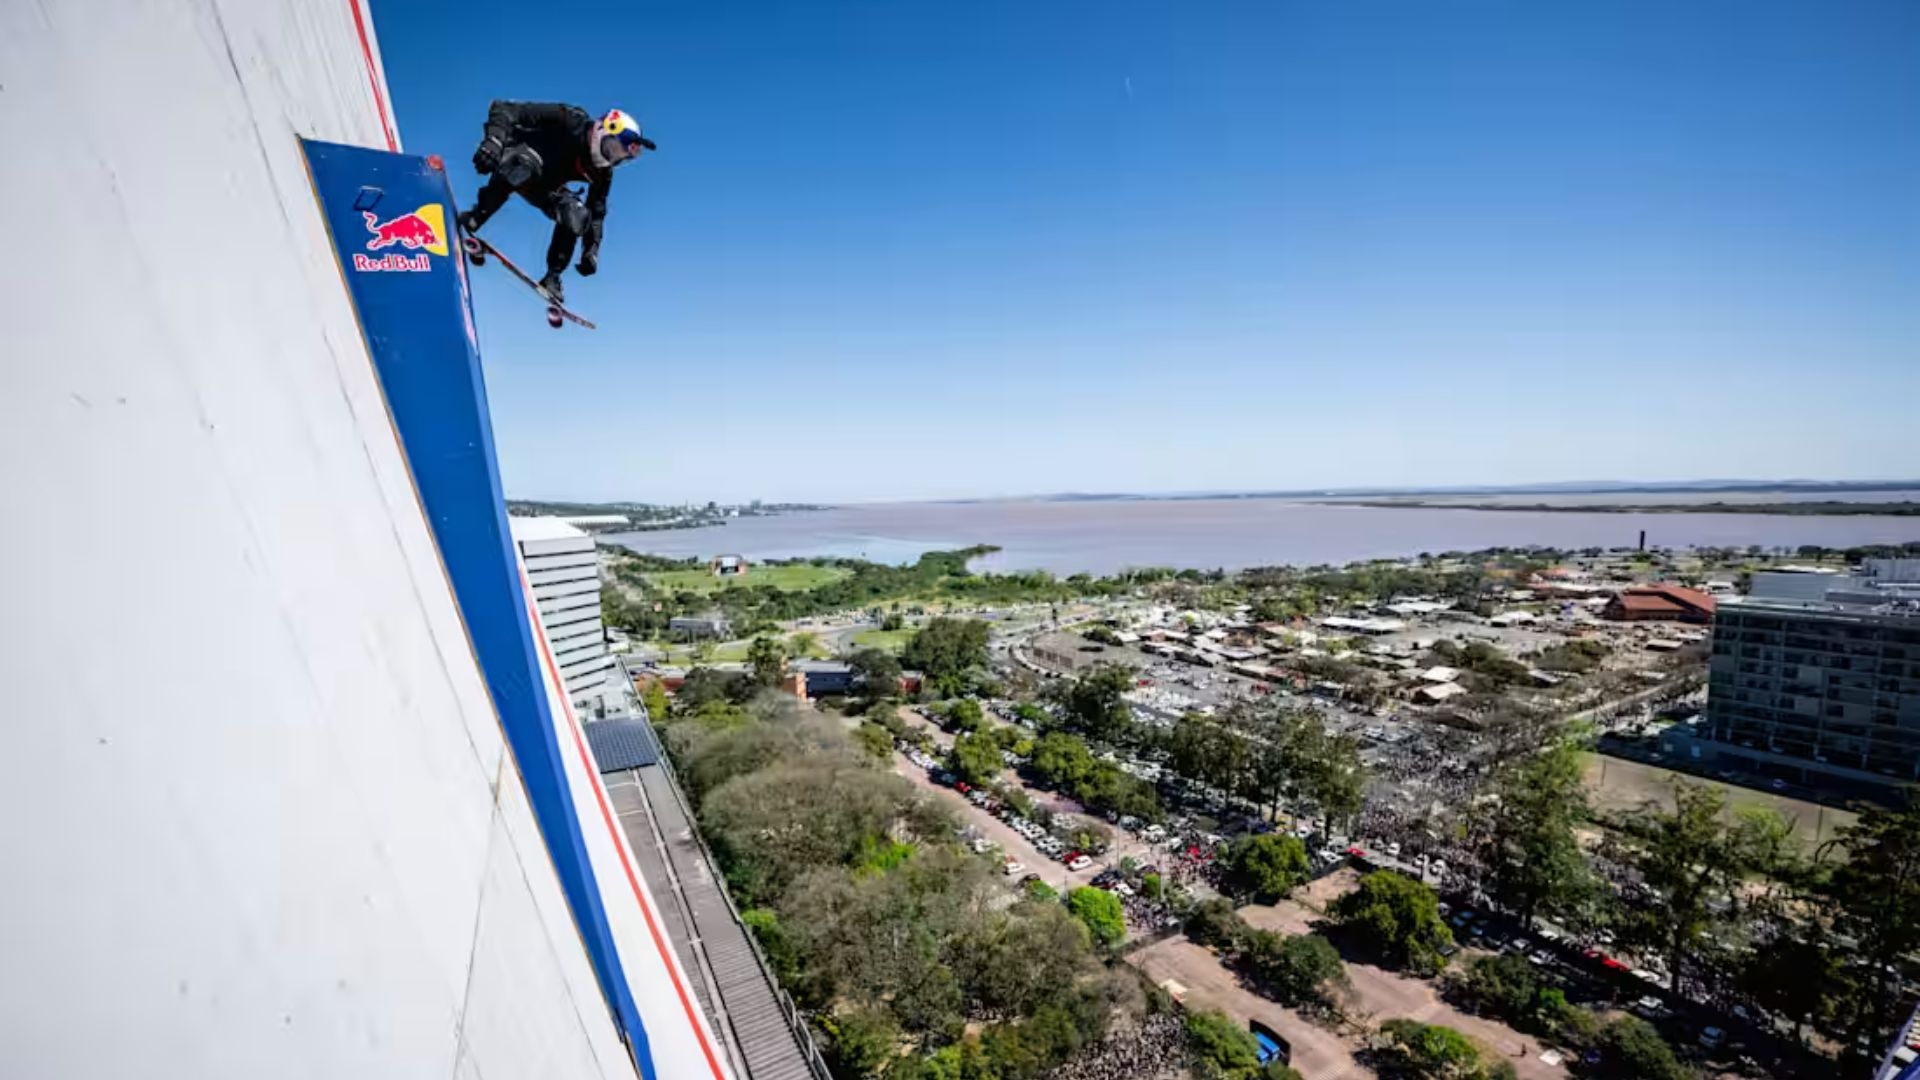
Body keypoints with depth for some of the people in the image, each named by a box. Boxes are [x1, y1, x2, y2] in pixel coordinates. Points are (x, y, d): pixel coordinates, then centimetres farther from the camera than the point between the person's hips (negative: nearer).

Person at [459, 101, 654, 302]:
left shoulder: (602, 172, -10)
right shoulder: (569, 121, -28)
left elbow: (597, 212, 1)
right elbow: (504, 109, -28)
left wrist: (592, 250, -8)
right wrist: (493, 141, -44)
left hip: (542, 187, 5)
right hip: (515, 157, -5)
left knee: (577, 217, -16)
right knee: (524, 168, -39)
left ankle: (552, 278, -1)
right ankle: (472, 221, -23)